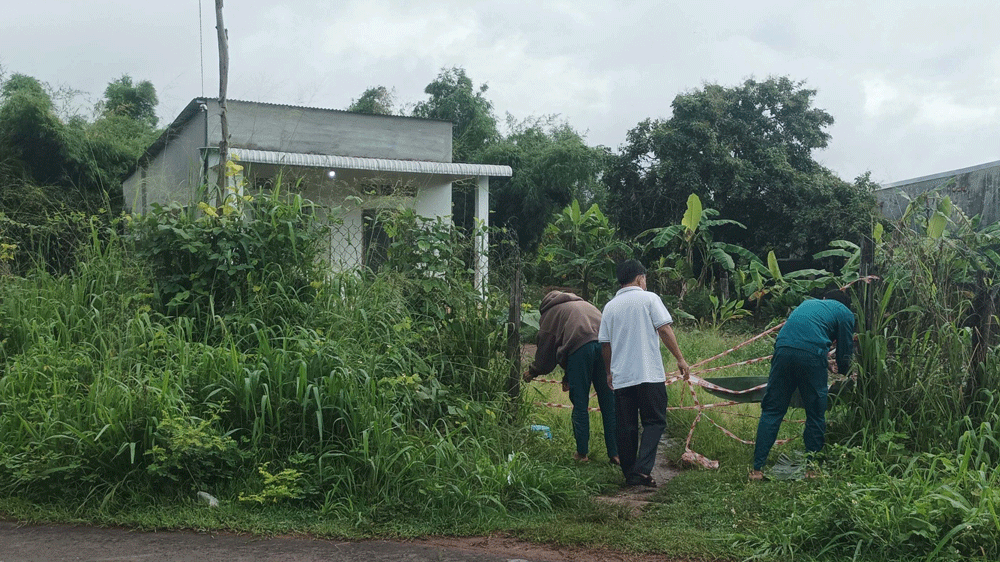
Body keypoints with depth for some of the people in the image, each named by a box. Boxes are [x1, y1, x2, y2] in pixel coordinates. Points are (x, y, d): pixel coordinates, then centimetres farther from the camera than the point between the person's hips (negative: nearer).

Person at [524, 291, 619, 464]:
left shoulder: (550, 313, 23)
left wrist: (533, 372, 41)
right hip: (606, 344, 4)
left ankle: (582, 453, 12)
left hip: (579, 347, -4)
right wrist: (568, 377, 43)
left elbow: (545, 349, 23)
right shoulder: (584, 304, 39)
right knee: (609, 403, 8)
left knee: (580, 404, 7)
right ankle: (615, 453, 8)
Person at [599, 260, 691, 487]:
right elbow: (665, 330, -6)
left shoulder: (610, 306, 12)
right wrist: (680, 359, -1)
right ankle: (642, 469, -13)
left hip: (621, 377, 4)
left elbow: (605, 343, 14)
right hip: (649, 375, -4)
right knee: (654, 421, 2)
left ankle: (629, 474, 12)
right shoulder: (648, 299, 0)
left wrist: (609, 372, 26)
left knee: (626, 426, 9)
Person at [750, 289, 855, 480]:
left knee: (771, 411, 8)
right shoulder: (845, 313, 20)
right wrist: (842, 369, 40)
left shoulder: (808, 303, 35)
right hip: (812, 356, -4)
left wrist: (826, 364, 43)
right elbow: (845, 351, 18)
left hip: (783, 349, 4)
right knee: (815, 414, 13)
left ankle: (758, 468, 6)